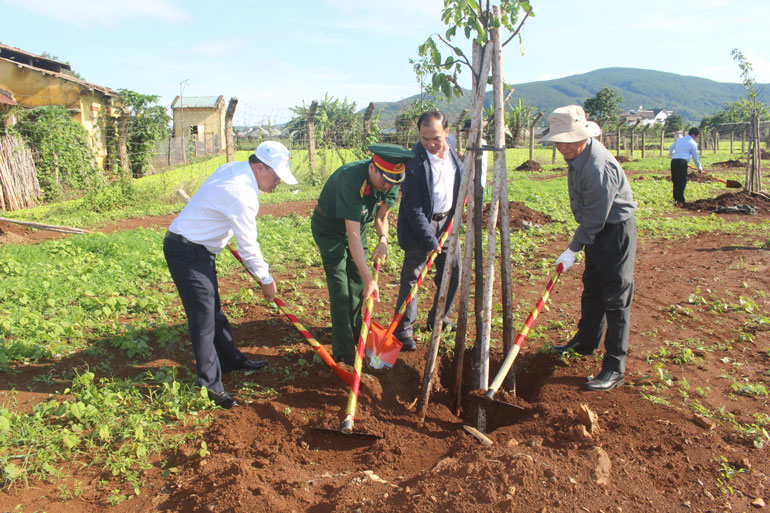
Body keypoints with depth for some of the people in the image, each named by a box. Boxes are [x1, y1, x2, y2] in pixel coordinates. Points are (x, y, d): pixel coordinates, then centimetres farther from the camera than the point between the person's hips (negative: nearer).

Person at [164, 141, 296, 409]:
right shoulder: (242, 195, -25)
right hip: (187, 251, -10)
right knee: (203, 317, -6)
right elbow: (248, 247, -18)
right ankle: (210, 385, 2)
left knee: (213, 309, 19)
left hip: (199, 248, 10)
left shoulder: (233, 168, 4)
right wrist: (266, 280, -6)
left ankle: (231, 360, 32)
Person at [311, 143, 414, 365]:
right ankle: (344, 351, -5)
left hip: (358, 223, 7)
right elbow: (352, 234, -41)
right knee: (340, 288, -11)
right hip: (329, 227, -6)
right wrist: (369, 279, -40)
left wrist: (383, 239, -22)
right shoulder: (350, 179, -39)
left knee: (357, 282, 10)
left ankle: (355, 333, 29)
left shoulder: (391, 182, -17)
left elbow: (381, 215, 0)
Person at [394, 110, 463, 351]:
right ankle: (403, 329, 11)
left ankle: (438, 318, 34)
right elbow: (414, 210, -22)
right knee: (411, 278, -3)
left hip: (446, 221, 7)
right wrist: (430, 241, -23)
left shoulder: (451, 148, -2)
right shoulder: (414, 162, -23)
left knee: (452, 272, 15)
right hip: (419, 226, -7)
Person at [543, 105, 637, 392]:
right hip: (598, 230, 10)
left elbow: (594, 218, -24)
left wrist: (572, 250, -16)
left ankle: (614, 370, 0)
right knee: (591, 290, 20)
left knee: (616, 298, -6)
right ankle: (585, 343, 38)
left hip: (616, 231, -10)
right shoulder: (577, 154, 3)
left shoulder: (598, 166, -29)